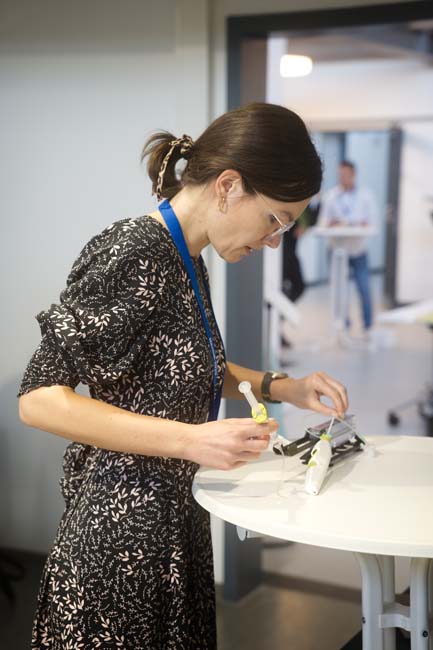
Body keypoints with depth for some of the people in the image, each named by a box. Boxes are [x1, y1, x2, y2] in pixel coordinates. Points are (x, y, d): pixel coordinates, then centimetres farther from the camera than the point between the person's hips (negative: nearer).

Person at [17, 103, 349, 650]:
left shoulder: (188, 260, 6)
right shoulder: (133, 255, -21)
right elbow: (38, 398, -23)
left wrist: (280, 387, 6)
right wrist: (193, 441, -26)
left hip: (175, 518, 9)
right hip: (123, 529, -9)